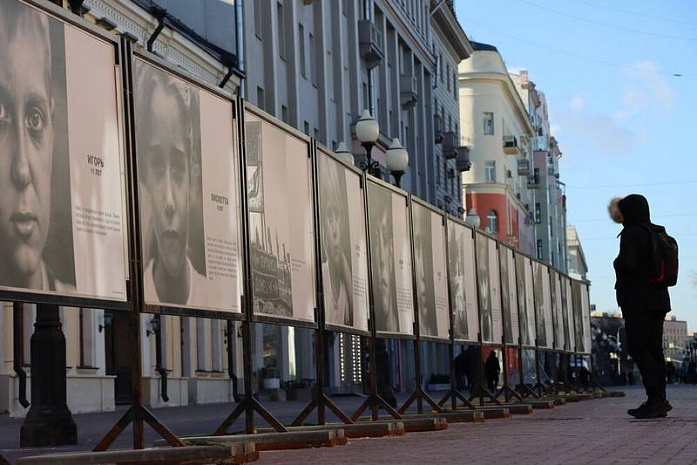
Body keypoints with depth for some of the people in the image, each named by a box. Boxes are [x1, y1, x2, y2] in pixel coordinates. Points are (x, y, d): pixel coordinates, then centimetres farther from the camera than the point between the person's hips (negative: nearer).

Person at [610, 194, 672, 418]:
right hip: (658, 299, 8)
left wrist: (617, 263, 2)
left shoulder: (632, 234, -11)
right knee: (654, 348, 8)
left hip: (638, 299, -8)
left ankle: (656, 398, -16)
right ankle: (659, 401, 7)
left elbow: (627, 264, -23)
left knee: (637, 347, -8)